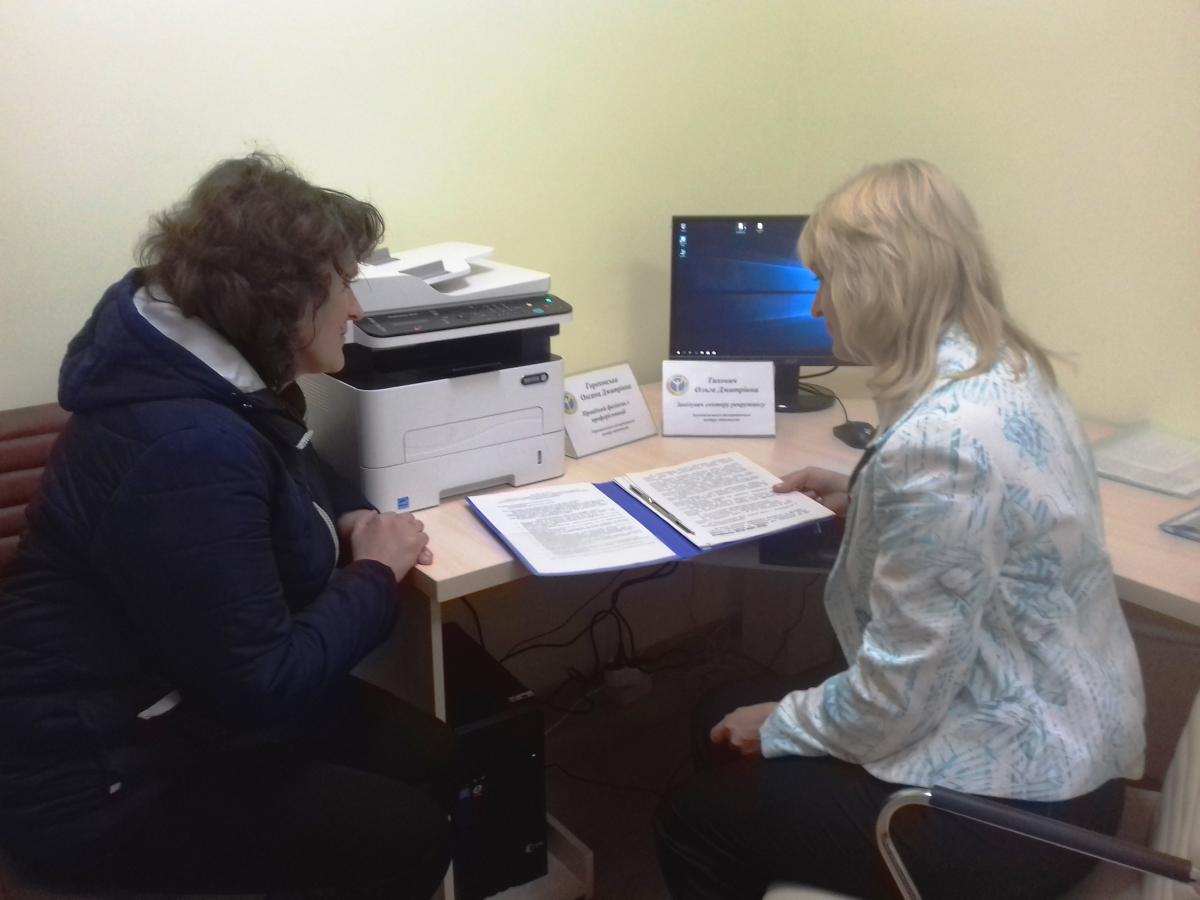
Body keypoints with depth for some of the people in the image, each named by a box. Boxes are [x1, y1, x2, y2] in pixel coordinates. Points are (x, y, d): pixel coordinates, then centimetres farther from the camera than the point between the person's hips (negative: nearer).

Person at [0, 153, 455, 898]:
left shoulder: (217, 380, 1)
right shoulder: (187, 446, -31)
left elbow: (290, 474, 22)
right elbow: (264, 686, -30)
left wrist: (350, 518, -1)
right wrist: (375, 572, -15)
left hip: (185, 697, 10)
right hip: (101, 773, -9)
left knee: (435, 758, 0)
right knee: (406, 836, -10)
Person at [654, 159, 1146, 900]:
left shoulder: (937, 441, -31)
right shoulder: (1008, 370, 1)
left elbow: (895, 698, -25)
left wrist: (781, 724, -8)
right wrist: (867, 497, 17)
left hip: (1012, 801, -9)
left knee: (694, 819, 6)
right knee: (723, 715, 18)